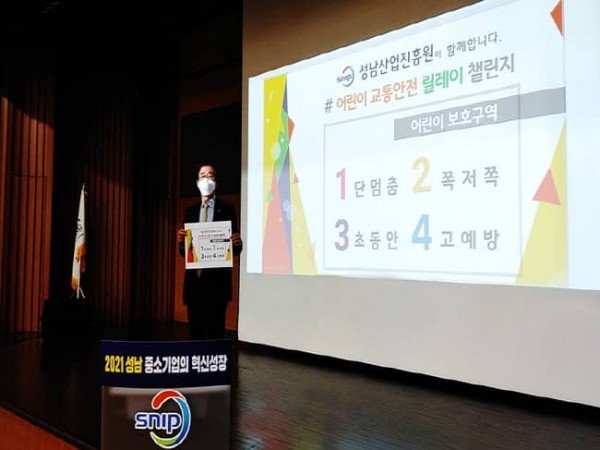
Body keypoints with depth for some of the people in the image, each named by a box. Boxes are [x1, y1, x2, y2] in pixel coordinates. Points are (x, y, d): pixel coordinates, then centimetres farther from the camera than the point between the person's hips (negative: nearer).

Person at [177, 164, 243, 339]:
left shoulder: (227, 209, 2)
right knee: (195, 331, 9)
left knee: (216, 331, -2)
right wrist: (181, 241, -9)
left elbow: (236, 249, 0)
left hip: (217, 279, -4)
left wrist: (237, 243, -22)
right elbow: (184, 251, 12)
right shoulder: (190, 211, 14)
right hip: (194, 279, 4)